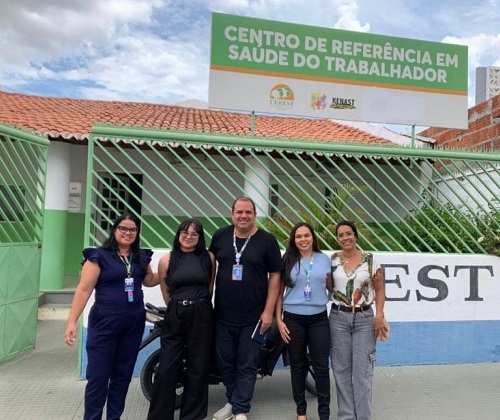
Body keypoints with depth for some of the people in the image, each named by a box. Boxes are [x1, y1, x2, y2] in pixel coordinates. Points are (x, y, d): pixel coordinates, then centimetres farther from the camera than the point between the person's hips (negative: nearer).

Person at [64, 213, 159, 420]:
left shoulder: (141, 257, 7)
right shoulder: (99, 255, -8)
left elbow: (149, 280, 22)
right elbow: (84, 289, -11)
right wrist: (72, 321, -16)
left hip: (134, 324, 5)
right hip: (104, 324, -5)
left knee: (123, 375, 14)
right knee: (98, 376, 1)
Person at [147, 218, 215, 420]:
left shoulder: (208, 258, 3)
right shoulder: (167, 260, 2)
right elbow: (165, 292, 9)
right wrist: (178, 307, 10)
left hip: (201, 316, 1)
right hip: (175, 316, 0)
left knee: (198, 367, 9)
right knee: (167, 367, 1)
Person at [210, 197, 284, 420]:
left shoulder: (267, 240, -7)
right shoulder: (220, 236, 2)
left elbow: (275, 275, -5)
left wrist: (268, 311, -9)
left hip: (253, 317, -3)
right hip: (222, 315, 3)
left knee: (247, 366, 7)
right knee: (224, 362, 15)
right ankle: (232, 401, 35)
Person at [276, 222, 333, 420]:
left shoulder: (324, 259, 2)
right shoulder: (287, 261, 0)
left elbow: (331, 287, 11)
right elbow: (279, 292, 2)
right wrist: (279, 320, -3)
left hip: (319, 318, 1)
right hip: (293, 319, 0)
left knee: (321, 367, 4)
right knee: (298, 366, 11)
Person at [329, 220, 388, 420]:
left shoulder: (370, 259, -3)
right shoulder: (332, 260, 2)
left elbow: (379, 291, 0)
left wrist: (379, 316, -8)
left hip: (365, 318, -2)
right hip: (338, 318, 2)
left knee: (362, 369, 1)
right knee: (342, 368, 8)